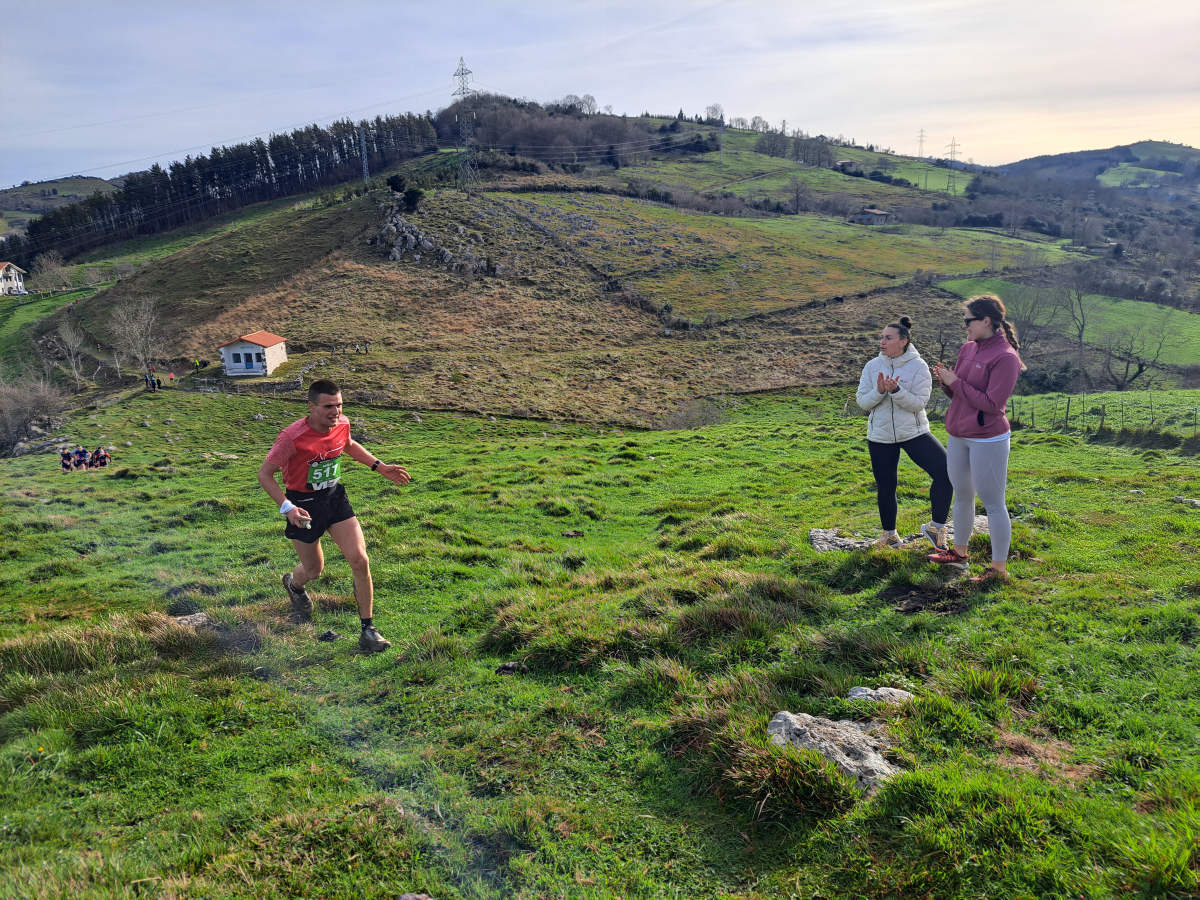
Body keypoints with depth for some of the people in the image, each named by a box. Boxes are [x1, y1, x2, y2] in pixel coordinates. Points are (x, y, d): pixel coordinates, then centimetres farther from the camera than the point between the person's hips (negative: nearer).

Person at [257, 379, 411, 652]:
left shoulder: (342, 424, -9)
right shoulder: (292, 437, -26)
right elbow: (265, 474, -17)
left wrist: (380, 466, 9)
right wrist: (286, 507, -30)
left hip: (335, 497, 4)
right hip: (304, 504, -4)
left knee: (360, 561, -10)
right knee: (314, 570, 14)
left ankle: (368, 630, 3)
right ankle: (294, 584, 55)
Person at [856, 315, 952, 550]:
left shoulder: (918, 366, -8)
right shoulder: (872, 366, -1)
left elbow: (918, 403, -15)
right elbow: (863, 402, -2)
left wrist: (896, 390, -29)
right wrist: (879, 392, -21)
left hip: (914, 432, -2)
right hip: (880, 436, 2)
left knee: (945, 471, -18)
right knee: (885, 488, 11)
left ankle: (936, 528, -1)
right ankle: (889, 534, 33)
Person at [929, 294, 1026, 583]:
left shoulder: (1005, 357, -17)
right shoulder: (968, 349, 6)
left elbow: (992, 404, -22)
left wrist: (956, 382, -19)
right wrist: (945, 381, -8)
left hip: (988, 440, -8)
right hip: (958, 435, 8)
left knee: (993, 503, 1)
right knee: (962, 496, 21)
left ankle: (999, 569, 11)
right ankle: (959, 552, 38)